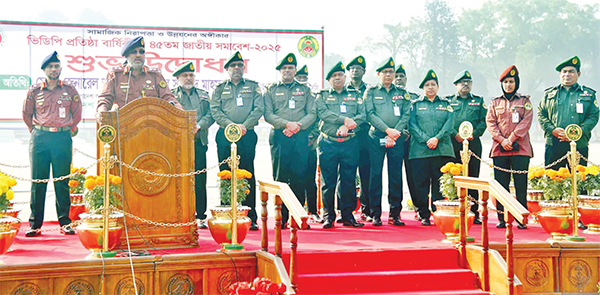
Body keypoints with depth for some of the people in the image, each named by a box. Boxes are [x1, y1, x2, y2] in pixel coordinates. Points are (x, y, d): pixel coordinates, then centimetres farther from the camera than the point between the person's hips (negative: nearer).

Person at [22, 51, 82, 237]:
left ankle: (65, 223, 7)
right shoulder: (34, 91, 7)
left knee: (62, 181, 1)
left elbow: (77, 113, 17)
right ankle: (35, 224, 6)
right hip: (39, 139, 1)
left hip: (63, 138, 0)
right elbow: (26, 113, 18)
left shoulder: (69, 90, 7)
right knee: (37, 181, 1)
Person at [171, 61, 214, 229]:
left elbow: (211, 114, 8)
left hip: (198, 142, 2)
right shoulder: (171, 95, 12)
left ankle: (200, 216, 6)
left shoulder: (204, 95, 20)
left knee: (200, 180, 1)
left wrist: (199, 125, -10)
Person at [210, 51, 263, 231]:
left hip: (247, 135, -1)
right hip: (225, 136, 1)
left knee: (248, 176, -3)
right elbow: (214, 110, 4)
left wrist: (244, 125, -12)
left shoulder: (253, 87, 14)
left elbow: (259, 109, 3)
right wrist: (231, 125, -12)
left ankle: (250, 218, 0)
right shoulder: (220, 88, 15)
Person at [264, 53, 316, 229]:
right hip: (279, 137, -1)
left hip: (301, 137, 1)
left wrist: (298, 125, -10)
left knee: (299, 178, -2)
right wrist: (287, 124, -12)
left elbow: (312, 113, 8)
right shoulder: (271, 90, 12)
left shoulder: (304, 90, 16)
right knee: (280, 178, -4)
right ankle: (282, 218, 1)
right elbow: (268, 115, 1)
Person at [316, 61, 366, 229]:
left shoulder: (355, 96, 16)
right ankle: (328, 216, 8)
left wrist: (347, 126, -14)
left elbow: (362, 115, 3)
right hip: (328, 144, -1)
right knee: (328, 182, 0)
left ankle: (348, 215, 10)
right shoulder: (322, 96, 12)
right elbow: (323, 113, -7)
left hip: (350, 144, 1)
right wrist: (345, 119, -15)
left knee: (349, 181, 2)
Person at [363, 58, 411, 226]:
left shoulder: (402, 93, 15)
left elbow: (406, 114, 6)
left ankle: (395, 214, 8)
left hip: (397, 138, 2)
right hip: (376, 137, -2)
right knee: (376, 174, -2)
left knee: (396, 175, 1)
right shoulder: (371, 92, 8)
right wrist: (388, 130, -13)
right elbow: (370, 114, -3)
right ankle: (375, 214, 4)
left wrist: (395, 132, -10)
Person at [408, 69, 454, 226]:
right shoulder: (415, 104, 12)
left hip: (442, 150, 1)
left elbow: (449, 124, 5)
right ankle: (424, 215, 7)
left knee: (440, 184, -2)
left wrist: (437, 138, -11)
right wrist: (426, 140, -12)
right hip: (420, 150, -1)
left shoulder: (445, 104, 16)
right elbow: (412, 125, 1)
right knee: (421, 184, -1)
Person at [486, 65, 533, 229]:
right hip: (499, 149, 2)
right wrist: (501, 140, -9)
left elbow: (526, 121, -2)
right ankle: (502, 218, 8)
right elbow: (490, 122, 5)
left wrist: (511, 139, -12)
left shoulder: (525, 101, 8)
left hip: (520, 148, -2)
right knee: (501, 185, 2)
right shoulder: (495, 102, 13)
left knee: (521, 185, -3)